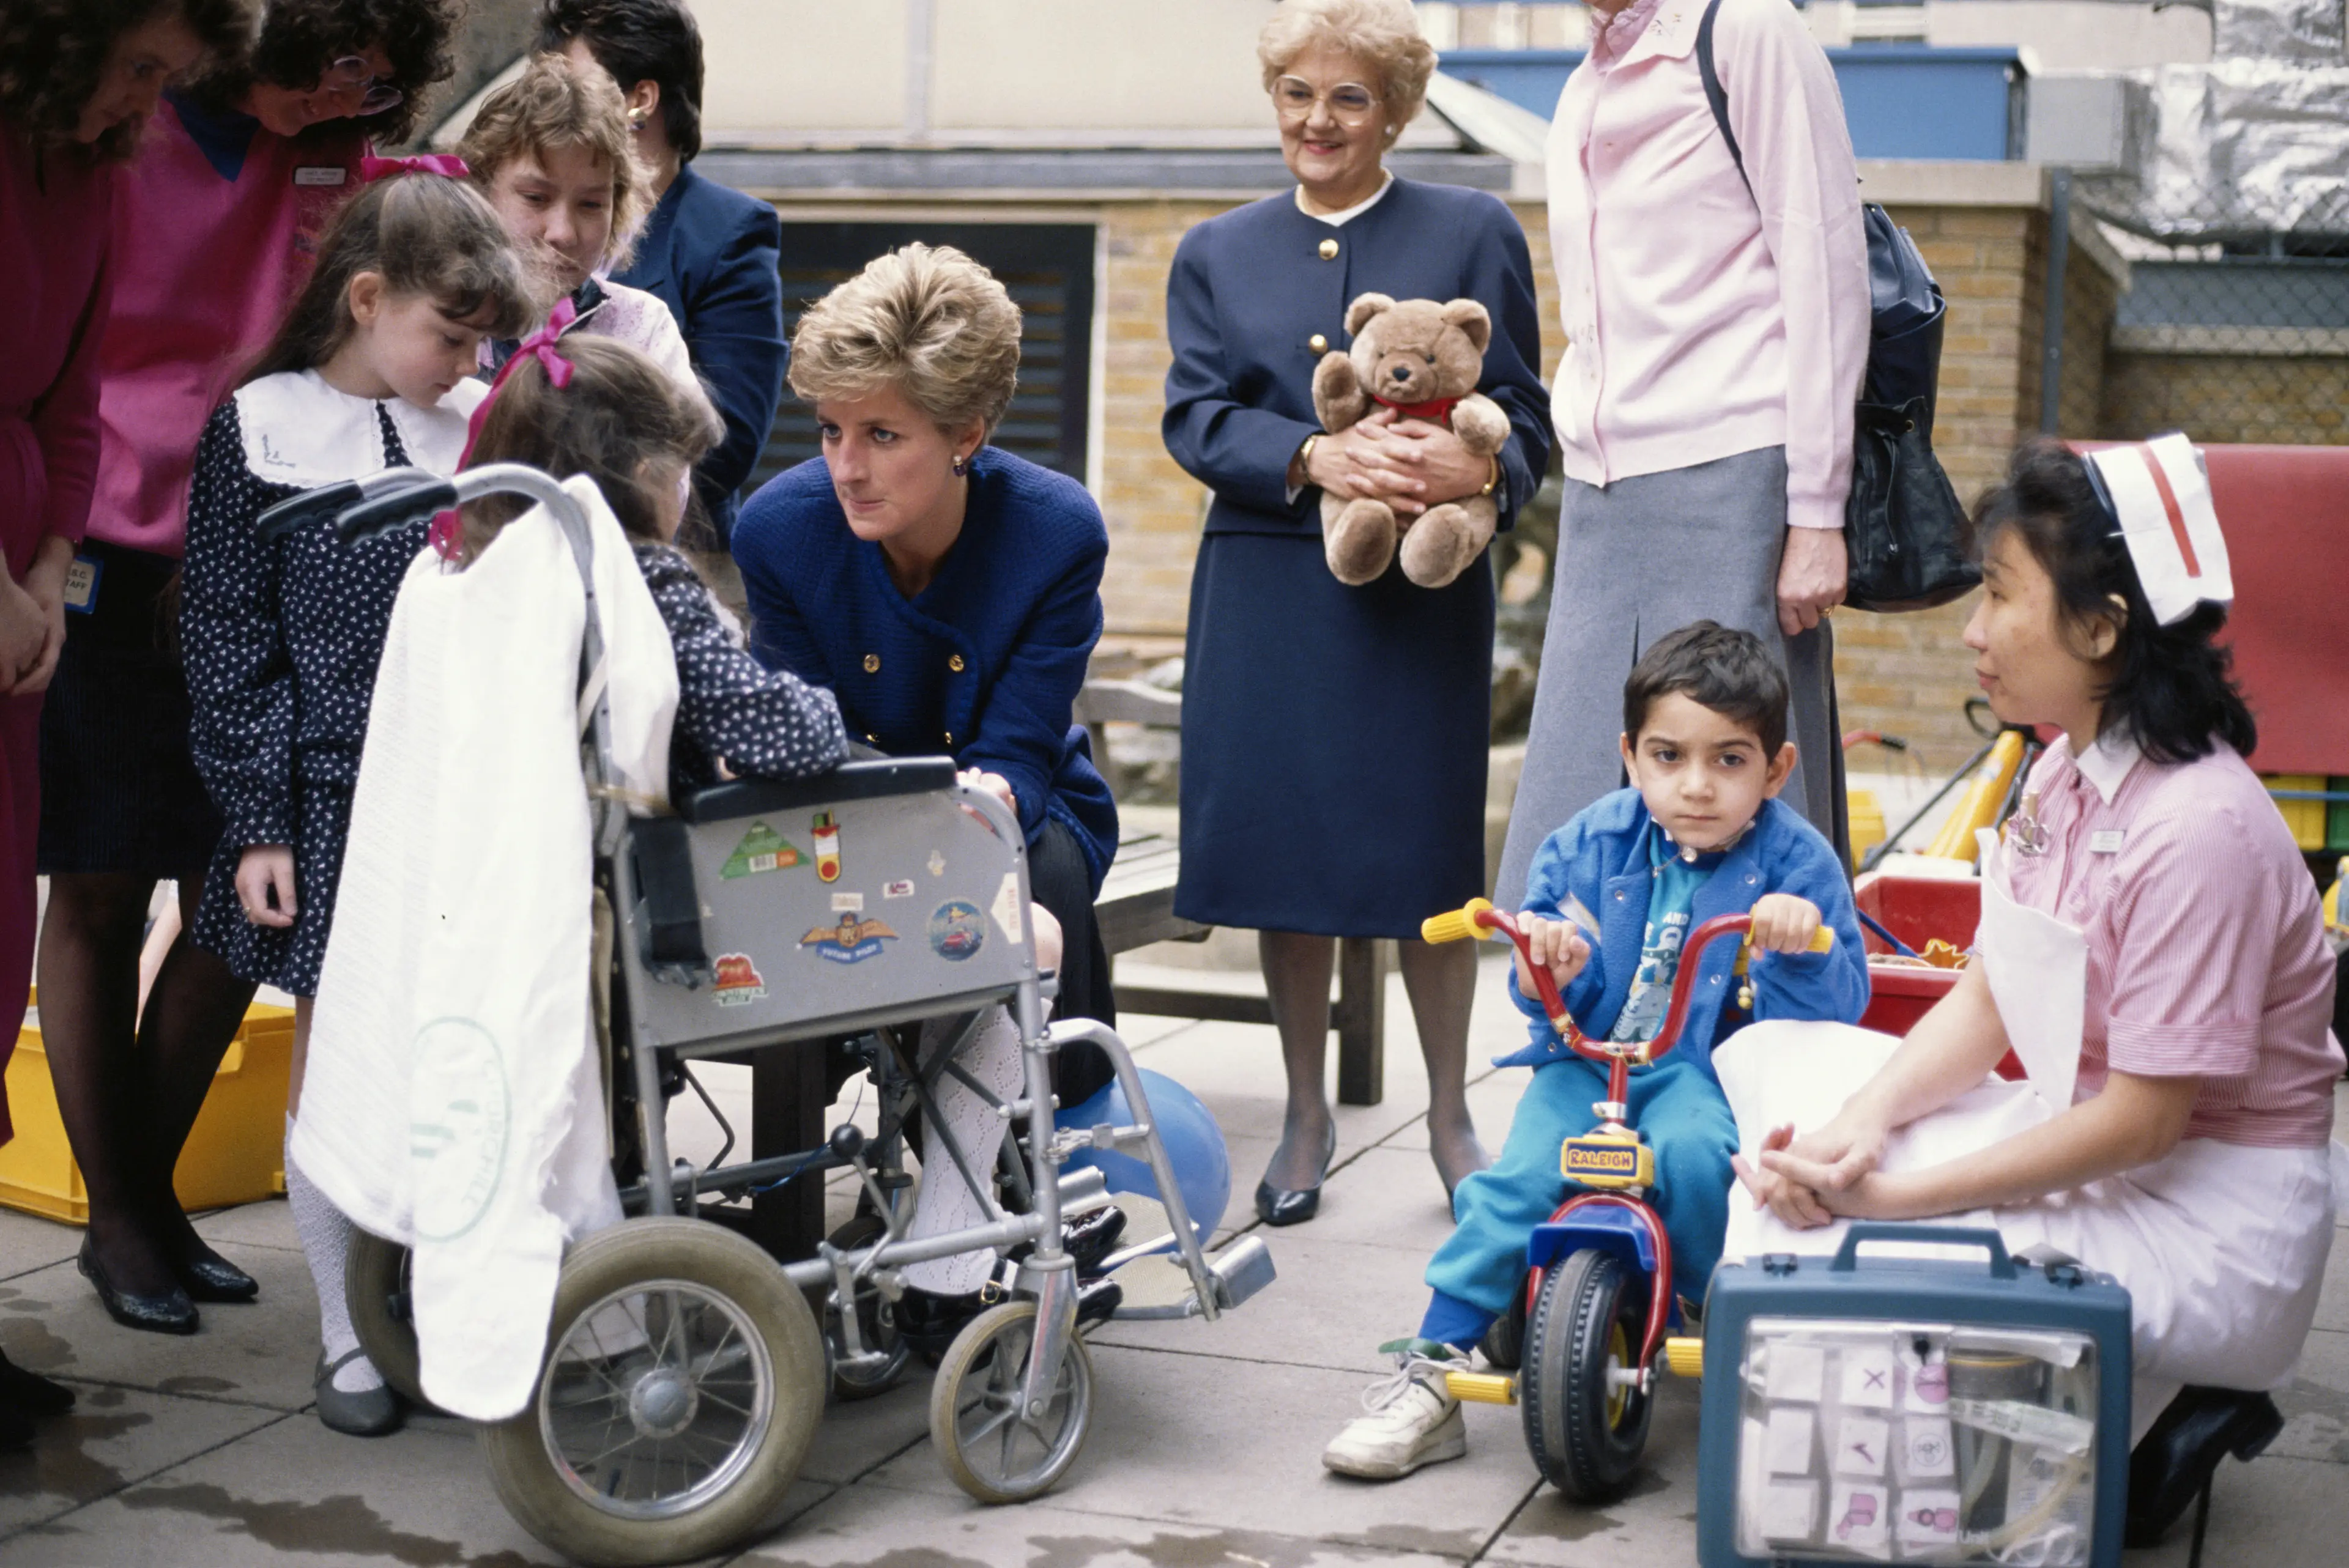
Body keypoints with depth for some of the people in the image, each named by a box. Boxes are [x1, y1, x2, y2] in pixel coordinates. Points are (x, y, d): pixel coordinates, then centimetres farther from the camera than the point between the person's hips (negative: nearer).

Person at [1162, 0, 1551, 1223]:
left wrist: (1478, 469, -21)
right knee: (1281, 850, 4)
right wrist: (1315, 456, -17)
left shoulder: (1474, 236, 7)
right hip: (1268, 593, 2)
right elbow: (1193, 419, 2)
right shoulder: (1215, 254, 13)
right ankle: (1305, 1117, 20)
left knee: (1425, 856, 1)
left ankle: (1449, 1115, 19)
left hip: (1421, 595, -2)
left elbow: (1523, 420, 3)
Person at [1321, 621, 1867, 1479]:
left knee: (1693, 1153, -34)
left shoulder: (1793, 861, -4)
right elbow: (1554, 995, 7)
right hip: (1588, 1058, 2)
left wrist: (1803, 946, -32)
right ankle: (1431, 1372, -15)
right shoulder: (1592, 843, 5)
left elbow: (1838, 1006, -11)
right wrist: (1547, 965, -18)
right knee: (1517, 1178, -22)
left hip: (1710, 1069, -2)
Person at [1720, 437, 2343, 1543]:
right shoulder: (2069, 774, 4)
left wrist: (1897, 1193, -22)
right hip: (2083, 1143, 10)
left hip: (2205, 1213, -10)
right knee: (1769, 1060, 5)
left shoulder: (2195, 828, -24)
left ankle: (2158, 1415, -5)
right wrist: (1870, 1115, -12)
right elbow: (1984, 1004, 7)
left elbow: (2143, 1119, -23)